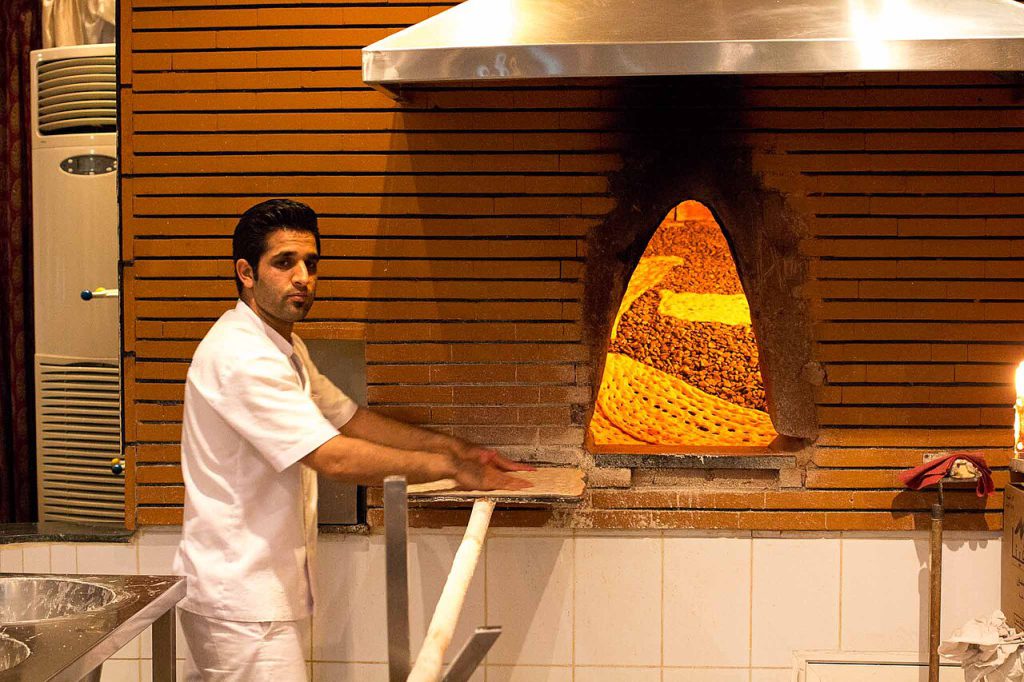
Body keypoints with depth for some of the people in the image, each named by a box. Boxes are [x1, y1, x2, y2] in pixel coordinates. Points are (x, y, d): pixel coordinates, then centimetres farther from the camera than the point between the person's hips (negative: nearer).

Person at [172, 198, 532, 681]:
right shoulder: (241, 356, -21)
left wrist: (454, 447, 9)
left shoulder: (285, 348, 15)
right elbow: (335, 458, -25)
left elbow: (348, 418, 19)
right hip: (243, 602, -10)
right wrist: (451, 469, -17)